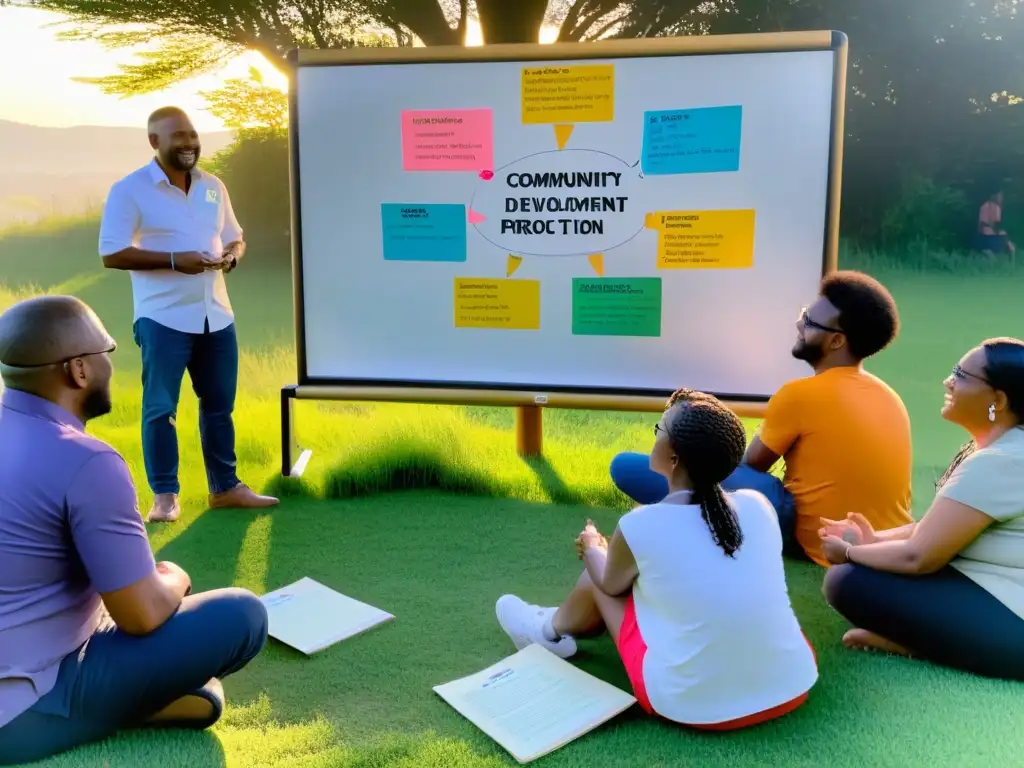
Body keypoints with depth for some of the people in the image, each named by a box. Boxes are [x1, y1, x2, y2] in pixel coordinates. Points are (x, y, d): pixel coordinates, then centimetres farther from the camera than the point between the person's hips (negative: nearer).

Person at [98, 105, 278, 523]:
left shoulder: (213, 186, 11)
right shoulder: (129, 190, -7)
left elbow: (235, 238, 18)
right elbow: (112, 254, -12)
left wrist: (232, 255, -7)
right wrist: (174, 260, -21)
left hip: (216, 315, 6)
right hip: (162, 317, -5)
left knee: (219, 404, 12)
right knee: (160, 408, 0)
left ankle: (225, 487, 23)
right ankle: (165, 496, 11)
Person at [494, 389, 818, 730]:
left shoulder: (639, 526, -16)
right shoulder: (759, 505, -4)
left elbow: (611, 584, 8)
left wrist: (592, 547, 31)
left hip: (692, 706, -4)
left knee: (598, 576, 16)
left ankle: (551, 631, 46)